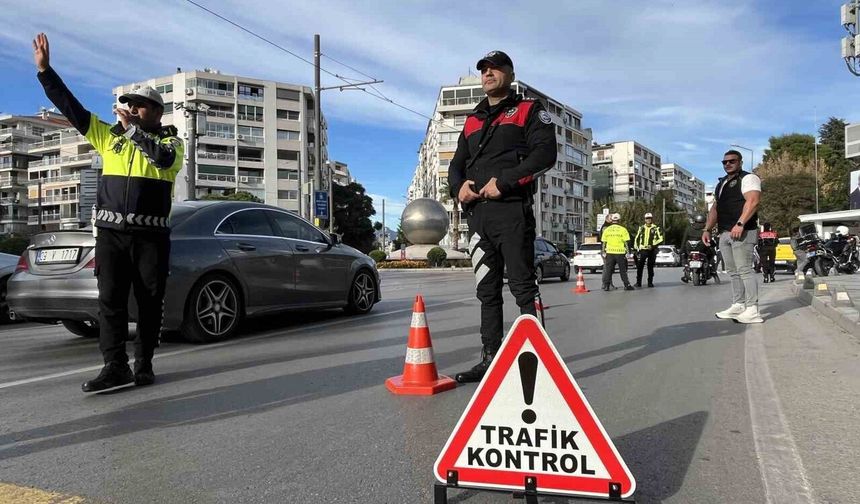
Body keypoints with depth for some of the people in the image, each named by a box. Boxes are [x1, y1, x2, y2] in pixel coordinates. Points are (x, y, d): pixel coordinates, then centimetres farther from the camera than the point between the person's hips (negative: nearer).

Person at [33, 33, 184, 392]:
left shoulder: (171, 141, 6)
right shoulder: (109, 136, 16)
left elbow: (163, 159, -18)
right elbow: (70, 106, 13)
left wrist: (132, 128, -14)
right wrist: (44, 69, 8)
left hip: (150, 235, -3)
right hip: (110, 232, 3)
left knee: (150, 302, 1)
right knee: (110, 299, -4)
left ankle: (144, 365, 11)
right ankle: (116, 367, -3)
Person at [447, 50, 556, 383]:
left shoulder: (529, 111, 8)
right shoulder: (472, 121, 26)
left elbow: (545, 154, -7)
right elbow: (457, 164, 24)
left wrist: (504, 182, -16)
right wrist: (459, 187, 0)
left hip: (512, 210, -6)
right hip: (477, 214, 6)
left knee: (523, 286, -8)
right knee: (487, 290, 8)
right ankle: (490, 358, 14)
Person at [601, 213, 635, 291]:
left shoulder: (606, 229, 5)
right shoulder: (622, 229, -3)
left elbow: (603, 242, 6)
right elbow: (627, 242, -4)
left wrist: (604, 252, 11)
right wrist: (628, 251, 1)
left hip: (609, 253, 2)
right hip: (620, 253, -2)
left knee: (608, 269, 7)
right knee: (623, 270, 6)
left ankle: (606, 285, 5)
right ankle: (627, 285, 9)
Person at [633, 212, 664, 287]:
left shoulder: (656, 228, 2)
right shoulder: (641, 228, 11)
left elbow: (660, 239, -4)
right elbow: (636, 238, 16)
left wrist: (653, 245, -15)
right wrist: (635, 248, 10)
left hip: (652, 250, -2)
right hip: (642, 250, 2)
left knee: (650, 267, 5)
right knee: (639, 266, -4)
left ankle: (650, 282, 13)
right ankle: (638, 282, 1)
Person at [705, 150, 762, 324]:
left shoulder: (748, 178, -3)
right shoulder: (721, 183, 24)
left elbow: (752, 201, -18)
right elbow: (715, 208, 26)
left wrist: (740, 224, -28)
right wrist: (707, 229, 16)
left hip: (742, 232, -9)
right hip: (724, 233, 9)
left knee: (744, 270, -12)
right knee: (733, 272, 10)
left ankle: (752, 310, -12)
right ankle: (738, 306, 16)